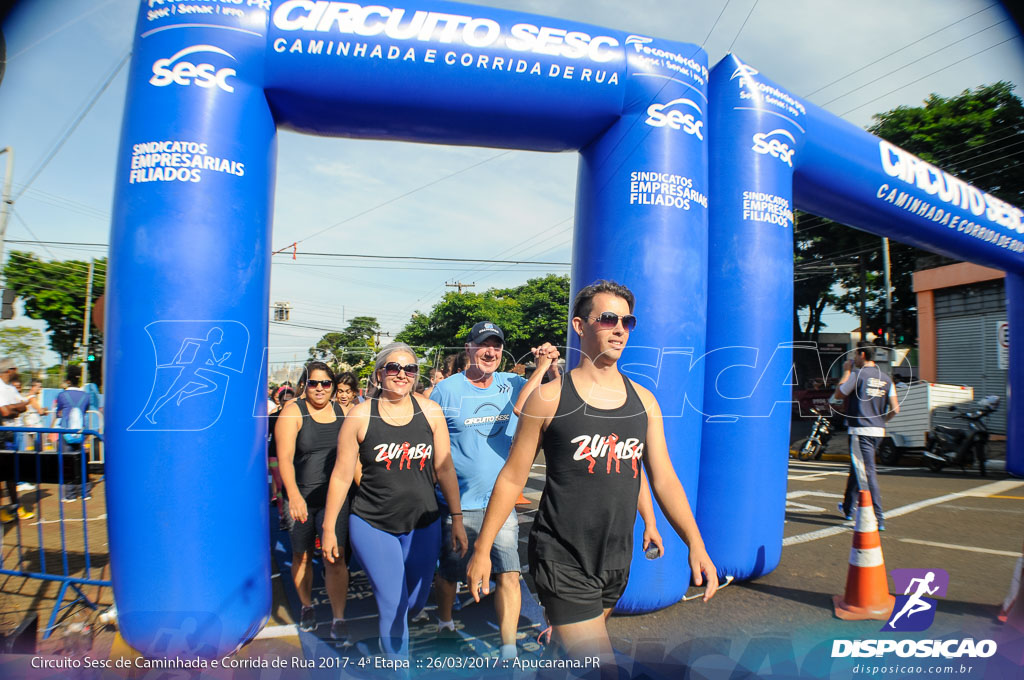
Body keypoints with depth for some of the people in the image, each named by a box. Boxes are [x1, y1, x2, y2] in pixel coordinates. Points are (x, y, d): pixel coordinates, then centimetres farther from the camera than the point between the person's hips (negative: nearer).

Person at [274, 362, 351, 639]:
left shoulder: (343, 412, 4)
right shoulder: (293, 412, -6)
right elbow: (285, 457, -16)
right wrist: (293, 495, -28)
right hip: (302, 498, -1)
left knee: (336, 558, -4)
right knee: (302, 556, 15)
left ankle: (338, 619, 6)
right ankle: (306, 607, 37)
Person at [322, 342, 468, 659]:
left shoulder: (430, 411, -3)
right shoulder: (360, 415, -8)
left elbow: (444, 468, 3)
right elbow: (341, 475, -2)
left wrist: (458, 519, 4)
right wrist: (328, 529, 1)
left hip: (423, 525, 3)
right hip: (372, 526, -2)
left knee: (415, 602, 14)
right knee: (394, 606, -2)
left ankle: (387, 635, 49)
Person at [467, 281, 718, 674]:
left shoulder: (644, 401, 3)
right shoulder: (550, 398, -10)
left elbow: (664, 480, 5)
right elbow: (512, 479, -5)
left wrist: (695, 543, -5)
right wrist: (482, 550, -3)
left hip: (616, 561, 5)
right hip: (562, 562, -5)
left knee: (566, 649, 23)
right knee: (600, 668, -12)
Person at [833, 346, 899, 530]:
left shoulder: (857, 374, -10)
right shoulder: (886, 378, 9)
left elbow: (838, 395, -1)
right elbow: (895, 409, 6)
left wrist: (846, 372, 4)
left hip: (860, 431, -8)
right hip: (878, 432, 8)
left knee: (867, 472, -9)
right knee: (857, 468, 21)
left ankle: (878, 518, -13)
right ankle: (848, 508, 34)